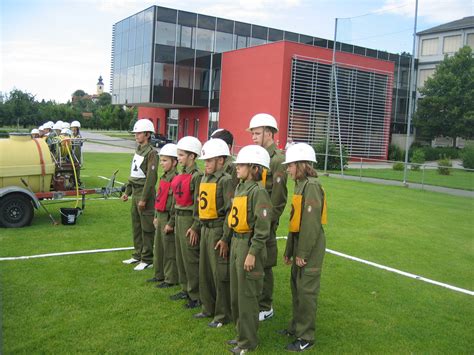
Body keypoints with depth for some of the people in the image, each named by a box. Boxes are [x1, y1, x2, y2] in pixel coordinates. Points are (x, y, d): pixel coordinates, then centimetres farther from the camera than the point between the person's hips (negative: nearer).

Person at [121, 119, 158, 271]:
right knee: (136, 226, 16)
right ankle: (138, 255, 28)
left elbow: (151, 177, -19)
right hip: (135, 192, 9)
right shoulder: (138, 150, 13)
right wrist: (127, 191, 18)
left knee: (146, 228, -1)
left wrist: (144, 198, -20)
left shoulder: (151, 153, -14)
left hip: (145, 193, -9)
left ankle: (147, 260, 8)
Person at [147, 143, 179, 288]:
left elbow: (175, 203, -20)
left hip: (168, 218, -9)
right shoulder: (163, 178, 11)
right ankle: (160, 275, 33)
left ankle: (170, 279, 13)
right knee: (158, 247, 19)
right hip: (160, 217, 9)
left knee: (169, 250, 1)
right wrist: (156, 217, 17)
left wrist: (171, 223, -20)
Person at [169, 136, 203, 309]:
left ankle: (196, 295, 10)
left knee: (191, 258, -1)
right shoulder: (181, 175, 11)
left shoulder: (197, 176, -16)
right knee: (180, 256, 17)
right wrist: (175, 220, 17)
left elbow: (199, 204, -18)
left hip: (189, 220, -9)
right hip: (179, 217, 9)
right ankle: (186, 289, 31)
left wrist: (195, 227, -18)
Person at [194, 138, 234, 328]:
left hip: (218, 230, -8)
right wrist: (197, 227, 15)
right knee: (205, 271, 16)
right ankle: (208, 308, 32)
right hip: (205, 229, 8)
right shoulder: (205, 179, 12)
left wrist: (225, 238, -19)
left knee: (220, 274, 0)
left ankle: (223, 315, 13)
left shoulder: (225, 180, -14)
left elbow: (230, 211, -17)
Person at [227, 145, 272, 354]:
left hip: (249, 244, -9)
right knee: (235, 293, 18)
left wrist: (252, 253, -19)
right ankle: (241, 333, 34)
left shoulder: (258, 191, -17)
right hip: (236, 242, 9)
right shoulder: (240, 187, 9)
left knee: (247, 296, 3)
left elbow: (262, 228, -19)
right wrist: (232, 241, 16)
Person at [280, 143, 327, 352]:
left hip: (310, 248, -9)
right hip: (299, 243, 9)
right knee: (296, 286, 18)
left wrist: (303, 253, -18)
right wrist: (289, 251, 16)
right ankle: (297, 326, 33)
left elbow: (311, 223, -21)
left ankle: (306, 337, 12)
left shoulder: (312, 186, -17)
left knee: (306, 291, 0)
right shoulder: (300, 185, 12)